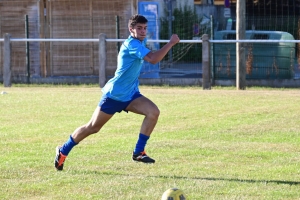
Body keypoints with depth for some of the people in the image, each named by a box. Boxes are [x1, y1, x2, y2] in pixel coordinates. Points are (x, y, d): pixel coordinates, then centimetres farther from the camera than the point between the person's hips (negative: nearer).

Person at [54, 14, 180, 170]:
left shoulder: (140, 42, 6)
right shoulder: (131, 44, -22)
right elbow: (153, 59, -36)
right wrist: (171, 43, -32)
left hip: (130, 95, 8)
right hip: (114, 94, -8)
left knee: (153, 112, -16)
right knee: (93, 127, 3)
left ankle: (138, 152, -9)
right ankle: (63, 151, 23)